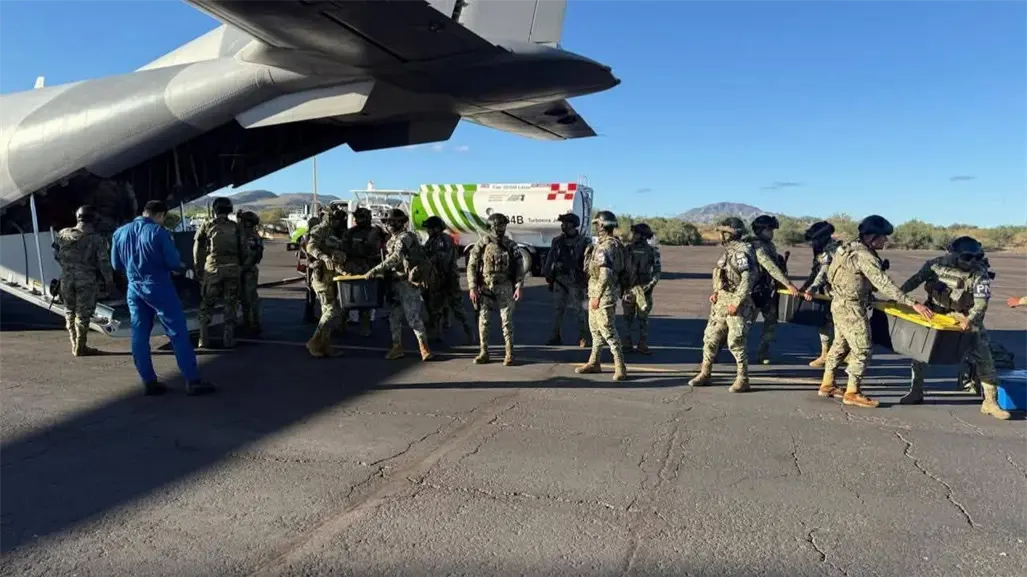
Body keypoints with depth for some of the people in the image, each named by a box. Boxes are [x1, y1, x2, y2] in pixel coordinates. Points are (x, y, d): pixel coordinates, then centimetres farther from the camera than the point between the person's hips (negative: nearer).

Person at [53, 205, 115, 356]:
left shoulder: (63, 234, 0)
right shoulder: (97, 239, -12)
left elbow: (56, 255, 11)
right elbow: (104, 263, -10)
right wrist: (109, 281, 2)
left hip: (67, 279, 4)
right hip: (87, 280, -4)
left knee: (70, 311, 17)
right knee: (83, 314, 4)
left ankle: (75, 344, 21)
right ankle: (80, 348, 8)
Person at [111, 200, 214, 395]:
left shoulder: (120, 233, 5)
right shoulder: (158, 232, -13)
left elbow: (116, 264, 13)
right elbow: (173, 262, -14)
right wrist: (178, 265, 8)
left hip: (134, 289, 6)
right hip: (159, 288, -6)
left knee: (139, 336, 10)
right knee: (178, 333, -2)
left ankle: (149, 382, 13)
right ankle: (192, 381, -2)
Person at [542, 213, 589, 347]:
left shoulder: (583, 242, -3)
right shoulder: (557, 241, 10)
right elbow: (549, 259, 12)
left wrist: (586, 279, -10)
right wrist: (548, 276, 7)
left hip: (575, 281, -4)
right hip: (559, 280, 4)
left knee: (578, 310, 1)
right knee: (557, 309, 8)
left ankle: (583, 337, 12)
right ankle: (556, 337, 16)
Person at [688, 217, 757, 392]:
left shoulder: (742, 251, -15)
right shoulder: (728, 251, 14)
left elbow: (748, 279, -22)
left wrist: (737, 302, -23)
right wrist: (716, 292, 8)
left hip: (738, 305, -9)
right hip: (721, 303, 9)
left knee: (736, 343, -6)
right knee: (710, 338, 10)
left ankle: (742, 380, 5)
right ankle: (704, 374, 20)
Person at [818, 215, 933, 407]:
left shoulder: (851, 248, 8)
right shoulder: (864, 256, -22)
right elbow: (884, 285, -28)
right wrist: (913, 303, -29)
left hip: (840, 303, 10)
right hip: (851, 308, -10)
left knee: (840, 344, 18)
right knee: (863, 349, -2)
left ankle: (827, 385, 27)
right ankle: (852, 393, 5)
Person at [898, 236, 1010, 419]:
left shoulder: (979, 274, -17)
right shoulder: (938, 264, -9)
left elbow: (981, 303, -24)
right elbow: (915, 279, -1)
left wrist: (970, 320, -41)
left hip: (966, 320, -2)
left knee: (983, 358, -5)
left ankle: (990, 402, 6)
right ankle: (916, 392, 20)